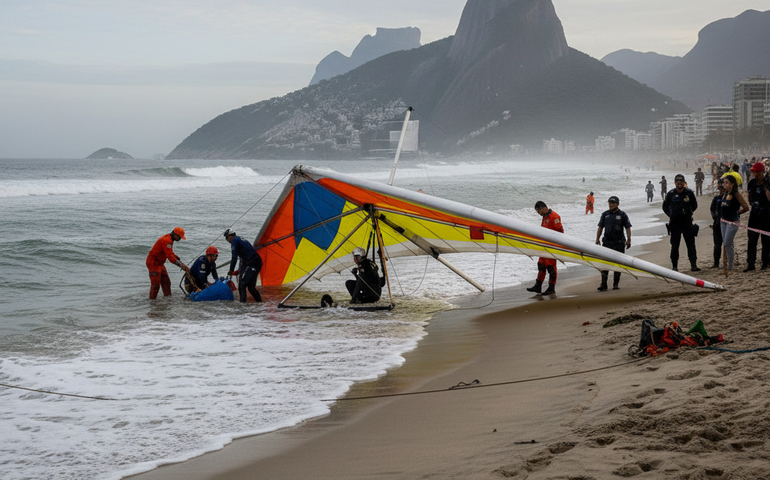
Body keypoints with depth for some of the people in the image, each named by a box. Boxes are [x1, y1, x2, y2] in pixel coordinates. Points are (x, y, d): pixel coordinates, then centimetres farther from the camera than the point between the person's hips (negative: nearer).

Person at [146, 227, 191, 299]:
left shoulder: (170, 239, 9)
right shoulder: (166, 240, -24)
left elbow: (171, 254, 17)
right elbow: (170, 257, -28)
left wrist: (182, 263, 7)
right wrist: (181, 265, -25)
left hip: (159, 263, 10)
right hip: (153, 263, -10)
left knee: (166, 282, 9)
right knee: (155, 284, -8)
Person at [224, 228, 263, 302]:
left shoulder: (235, 241, -3)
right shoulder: (242, 240, 25)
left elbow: (234, 257, -11)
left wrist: (231, 270, -4)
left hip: (252, 264, -9)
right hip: (258, 263, 9)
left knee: (242, 284, -11)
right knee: (251, 286, 16)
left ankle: (242, 303, -19)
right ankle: (260, 302, 19)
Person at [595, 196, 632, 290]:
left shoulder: (622, 215, 3)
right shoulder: (605, 214, 11)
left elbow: (628, 228, 2)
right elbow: (600, 228, 12)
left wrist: (628, 240, -6)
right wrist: (597, 239, 4)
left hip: (619, 243, -2)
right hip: (607, 242, 2)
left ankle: (616, 284, 11)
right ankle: (603, 284, -4)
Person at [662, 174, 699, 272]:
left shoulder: (689, 193, 2)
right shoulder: (670, 194, 1)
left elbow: (694, 206, 15)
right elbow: (665, 207, 14)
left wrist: (688, 213, 8)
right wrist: (671, 215, 9)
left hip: (687, 221, 0)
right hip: (675, 223, 0)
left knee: (691, 244, -4)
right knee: (675, 245, 4)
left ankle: (693, 265, -4)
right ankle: (675, 266, 11)